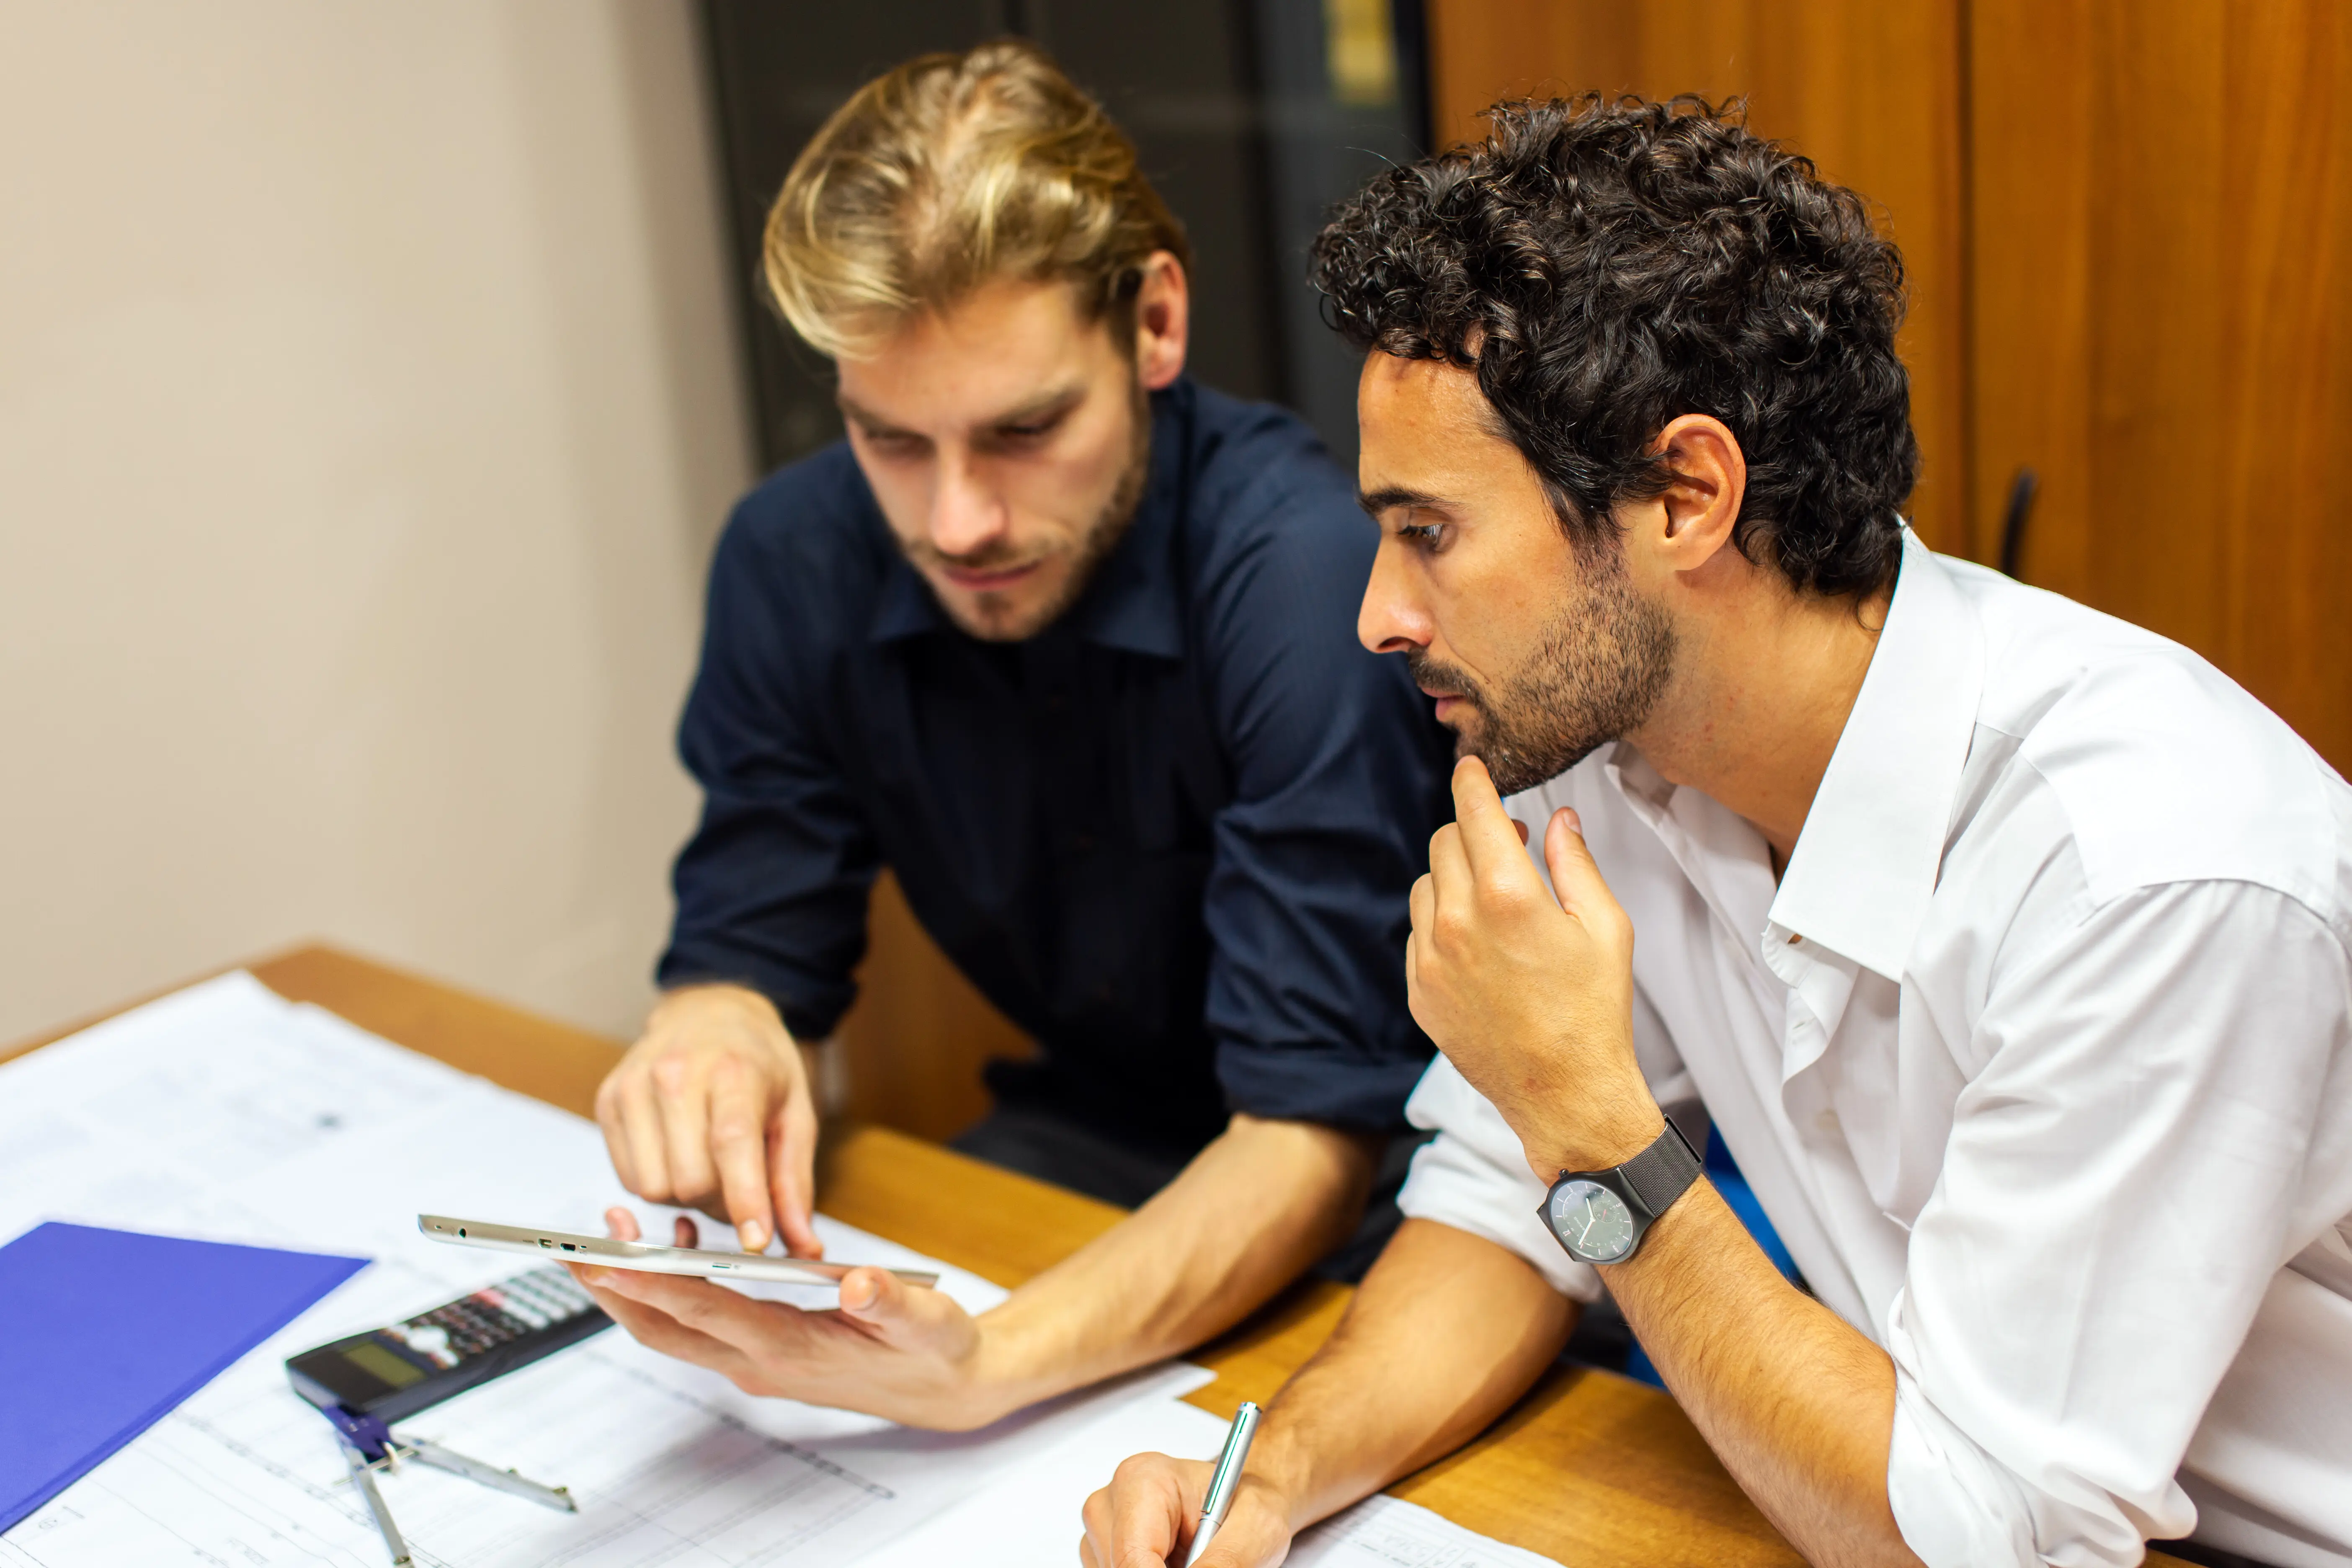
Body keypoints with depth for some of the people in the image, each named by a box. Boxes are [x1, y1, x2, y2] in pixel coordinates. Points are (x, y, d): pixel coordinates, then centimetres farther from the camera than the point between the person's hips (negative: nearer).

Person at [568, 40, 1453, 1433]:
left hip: (1382, 1173, -4)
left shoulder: (1311, 572, -28)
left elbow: (1316, 1129, -28)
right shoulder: (797, 560, -10)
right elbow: (757, 949, -5)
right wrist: (717, 1032, -31)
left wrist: (989, 1365, -45)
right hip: (1093, 1135, 5)